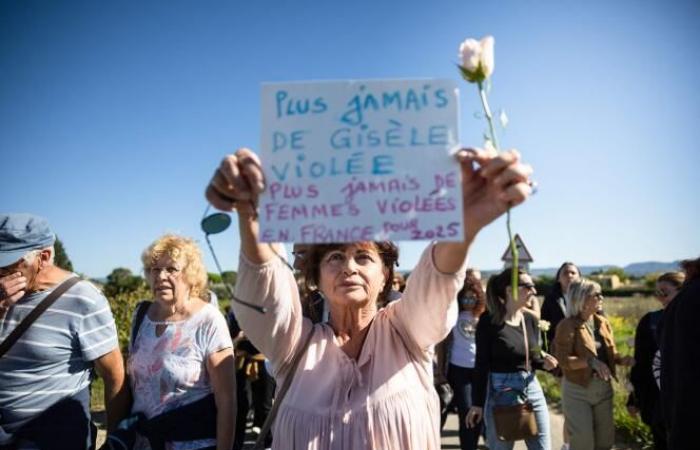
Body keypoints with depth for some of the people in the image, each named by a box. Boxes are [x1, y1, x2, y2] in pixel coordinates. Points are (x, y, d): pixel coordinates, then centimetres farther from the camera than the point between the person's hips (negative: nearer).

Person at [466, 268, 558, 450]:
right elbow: (481, 364, -10)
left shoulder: (531, 320, 4)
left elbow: (533, 358, 15)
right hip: (501, 392, -5)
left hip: (532, 389, 6)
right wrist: (477, 402, -9)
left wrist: (545, 362, -8)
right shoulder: (489, 321, -13)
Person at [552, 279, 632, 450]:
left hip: (603, 388, 6)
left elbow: (610, 353, 11)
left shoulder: (603, 322, 6)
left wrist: (622, 359, -10)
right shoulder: (567, 325, -14)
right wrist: (591, 361, -31)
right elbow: (563, 360, -21)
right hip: (577, 390, -6)